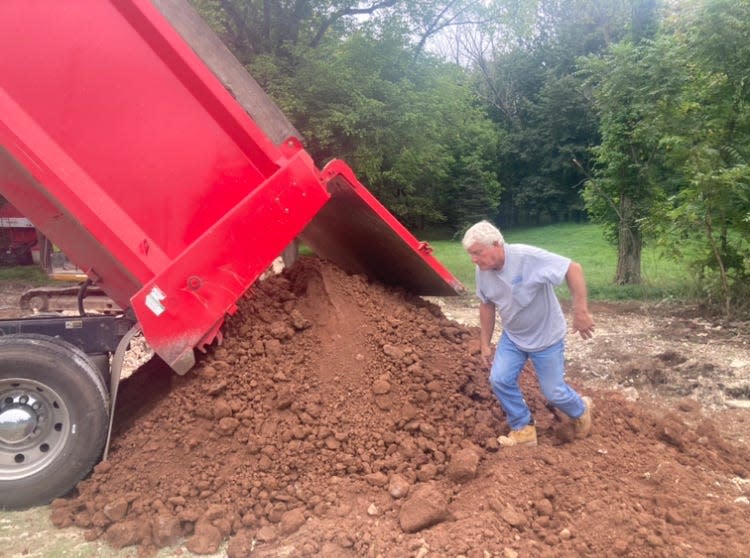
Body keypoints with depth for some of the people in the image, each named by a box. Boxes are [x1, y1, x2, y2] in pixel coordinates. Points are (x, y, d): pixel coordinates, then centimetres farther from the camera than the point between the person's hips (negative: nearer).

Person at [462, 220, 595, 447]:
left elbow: (573, 269, -27)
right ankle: (523, 429, 17)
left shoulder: (528, 257, -31)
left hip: (546, 336, -5)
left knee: (553, 391, 5)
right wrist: (485, 344, 7)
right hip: (512, 337, 5)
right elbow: (487, 306, 3)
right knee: (500, 379, -4)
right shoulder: (482, 271, -11)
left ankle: (581, 411, 40)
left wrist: (581, 312, -29)